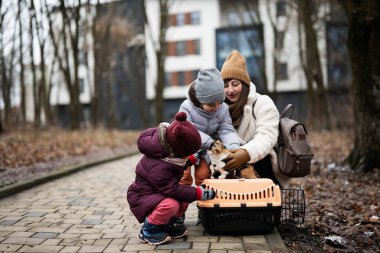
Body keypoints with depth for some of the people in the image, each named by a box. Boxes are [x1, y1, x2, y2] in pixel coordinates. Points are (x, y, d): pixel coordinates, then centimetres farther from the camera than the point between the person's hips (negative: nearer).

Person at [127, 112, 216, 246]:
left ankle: (166, 225, 12)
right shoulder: (158, 168, -34)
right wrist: (198, 193, -29)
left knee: (184, 199, -2)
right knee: (171, 204, -34)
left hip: (157, 192, 10)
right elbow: (172, 189, -32)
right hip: (141, 197, -10)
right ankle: (148, 231, -10)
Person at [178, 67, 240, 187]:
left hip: (204, 149, 3)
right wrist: (210, 143, -41)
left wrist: (234, 147, -36)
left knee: (203, 174, 8)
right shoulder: (186, 108, -26)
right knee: (184, 174, -5)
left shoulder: (223, 109, -15)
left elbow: (227, 130, -16)